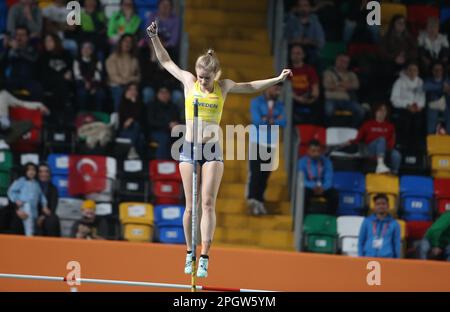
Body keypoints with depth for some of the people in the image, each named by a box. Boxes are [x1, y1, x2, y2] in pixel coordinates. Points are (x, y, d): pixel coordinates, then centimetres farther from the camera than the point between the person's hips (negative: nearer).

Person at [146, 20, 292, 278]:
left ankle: (205, 258, -13)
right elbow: (166, 61, 13)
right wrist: (155, 37, 6)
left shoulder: (224, 87, 4)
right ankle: (190, 254, 17)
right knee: (191, 207, 2)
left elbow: (251, 87, 17)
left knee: (208, 204, -10)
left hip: (212, 150, 0)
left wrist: (278, 79, 13)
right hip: (189, 149, 1)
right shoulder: (189, 81, 3)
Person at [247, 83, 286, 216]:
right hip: (257, 142, -4)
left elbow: (283, 122, -4)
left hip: (271, 144, 4)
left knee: (265, 175, 2)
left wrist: (267, 120, -16)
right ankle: (252, 200, -19)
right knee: (255, 173, -13)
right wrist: (275, 120, -8)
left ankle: (259, 201, 7)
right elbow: (257, 121, -15)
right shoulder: (256, 102, -1)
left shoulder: (279, 105, 11)